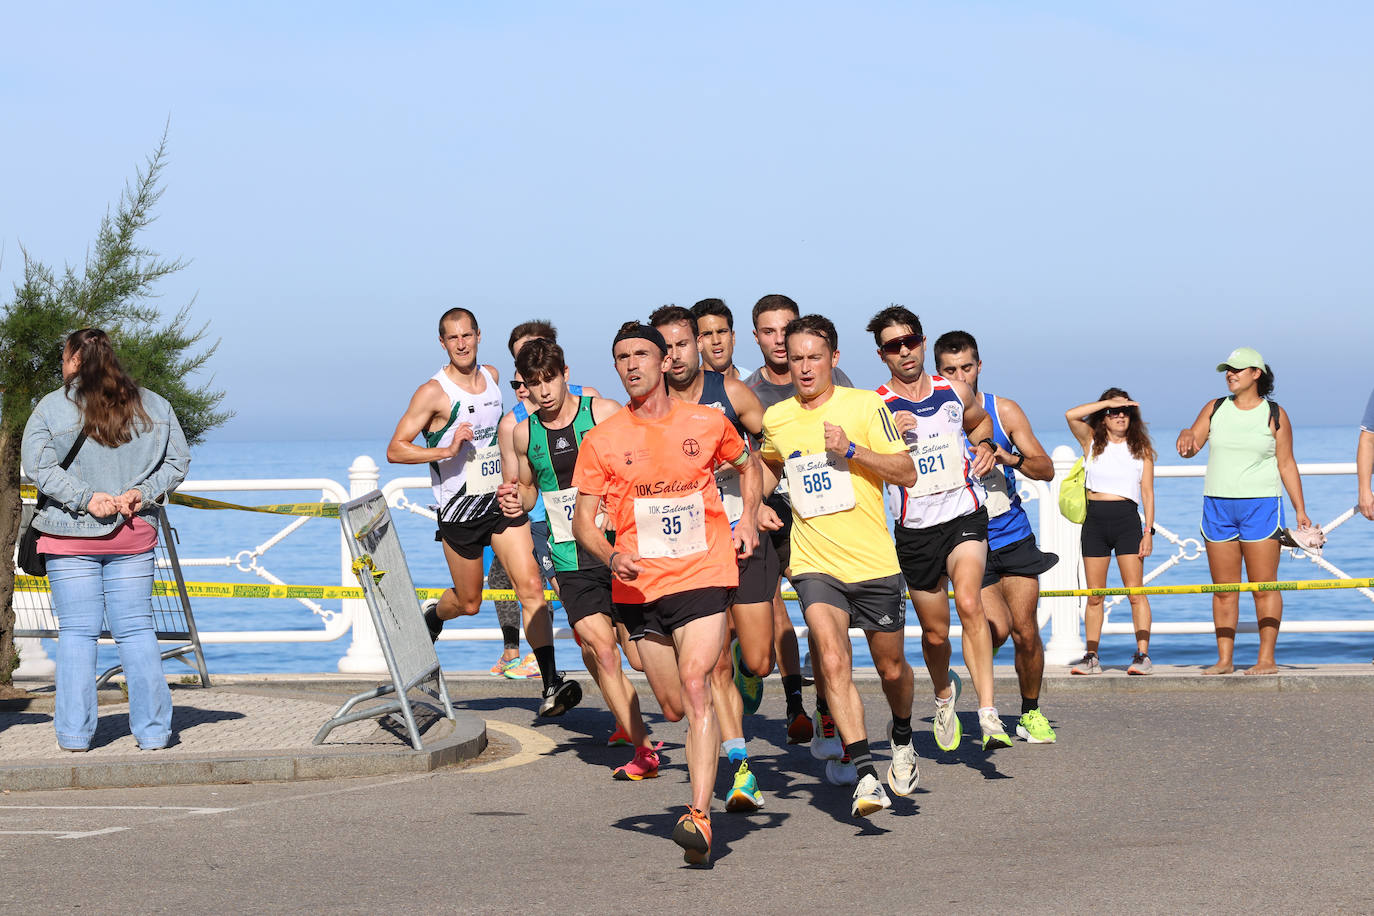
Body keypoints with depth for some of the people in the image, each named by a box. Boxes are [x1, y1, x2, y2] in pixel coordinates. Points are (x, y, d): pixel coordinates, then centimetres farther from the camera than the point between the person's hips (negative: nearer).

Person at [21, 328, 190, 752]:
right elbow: (178, 459, 4)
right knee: (136, 629, 7)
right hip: (134, 537, 2)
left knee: (77, 632, 3)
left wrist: (85, 498, -13)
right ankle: (152, 729, 5)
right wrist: (143, 492, -4)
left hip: (71, 537, -2)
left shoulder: (52, 407, -5)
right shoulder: (152, 405, 6)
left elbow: (37, 463, -13)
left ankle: (74, 732, 1)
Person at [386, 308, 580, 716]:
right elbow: (395, 450, -14)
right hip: (459, 512, -4)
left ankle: (551, 683, -17)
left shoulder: (491, 376, 7)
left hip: (502, 501, 4)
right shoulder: (434, 392, -12)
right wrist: (446, 450, -26)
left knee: (531, 586, -12)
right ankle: (432, 617, 46)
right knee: (469, 602, 10)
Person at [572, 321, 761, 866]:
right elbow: (583, 521, 2)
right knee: (674, 709, 9)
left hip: (704, 576, -2)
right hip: (640, 587, 2)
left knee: (695, 688, -20)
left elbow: (746, 464, 25)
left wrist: (749, 519, 10)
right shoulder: (602, 439, 2)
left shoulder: (707, 424, 4)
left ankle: (700, 819, -27)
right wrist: (611, 556, -18)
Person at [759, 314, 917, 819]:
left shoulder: (866, 405, -4)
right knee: (833, 660, -21)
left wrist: (852, 450, -18)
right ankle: (864, 776, -24)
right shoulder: (775, 419, 6)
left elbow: (907, 473, -7)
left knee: (891, 668, 12)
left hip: (874, 562, -1)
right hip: (814, 564, 1)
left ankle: (902, 740, 44)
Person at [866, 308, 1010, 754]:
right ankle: (944, 693, 42)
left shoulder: (956, 392, 5)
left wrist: (984, 445, 6)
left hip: (964, 516, 0)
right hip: (914, 528, 0)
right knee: (935, 632, 9)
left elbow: (980, 422, 28)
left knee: (968, 603, -25)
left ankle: (988, 711, -29)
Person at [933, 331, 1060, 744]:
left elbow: (1046, 470, 1)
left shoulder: (1004, 411, 1)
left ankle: (1030, 713, 20)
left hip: (1013, 536, 2)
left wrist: (1010, 458, -18)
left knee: (1025, 632, 0)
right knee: (997, 628, -15)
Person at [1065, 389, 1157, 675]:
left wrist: (1149, 531, -2)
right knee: (1094, 595, 4)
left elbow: (1147, 492, 6)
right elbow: (1071, 415, -9)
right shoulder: (1092, 441, 9)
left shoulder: (1141, 448, 9)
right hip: (1095, 520, 1)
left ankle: (1142, 655, -5)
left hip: (1127, 520, -1)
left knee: (1135, 593, -7)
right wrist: (1108, 402, -8)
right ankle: (1091, 657, 8)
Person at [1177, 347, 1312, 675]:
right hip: (1217, 507, 3)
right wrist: (1186, 438, -20)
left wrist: (1300, 510, 0)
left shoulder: (1274, 414, 1)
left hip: (1260, 506, -3)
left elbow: (1286, 465, 3)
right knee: (1223, 589, 4)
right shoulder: (1215, 410, 9)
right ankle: (1224, 659, 8)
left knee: (1264, 587, -4)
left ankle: (1267, 659, -2)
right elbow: (1189, 448, 4)